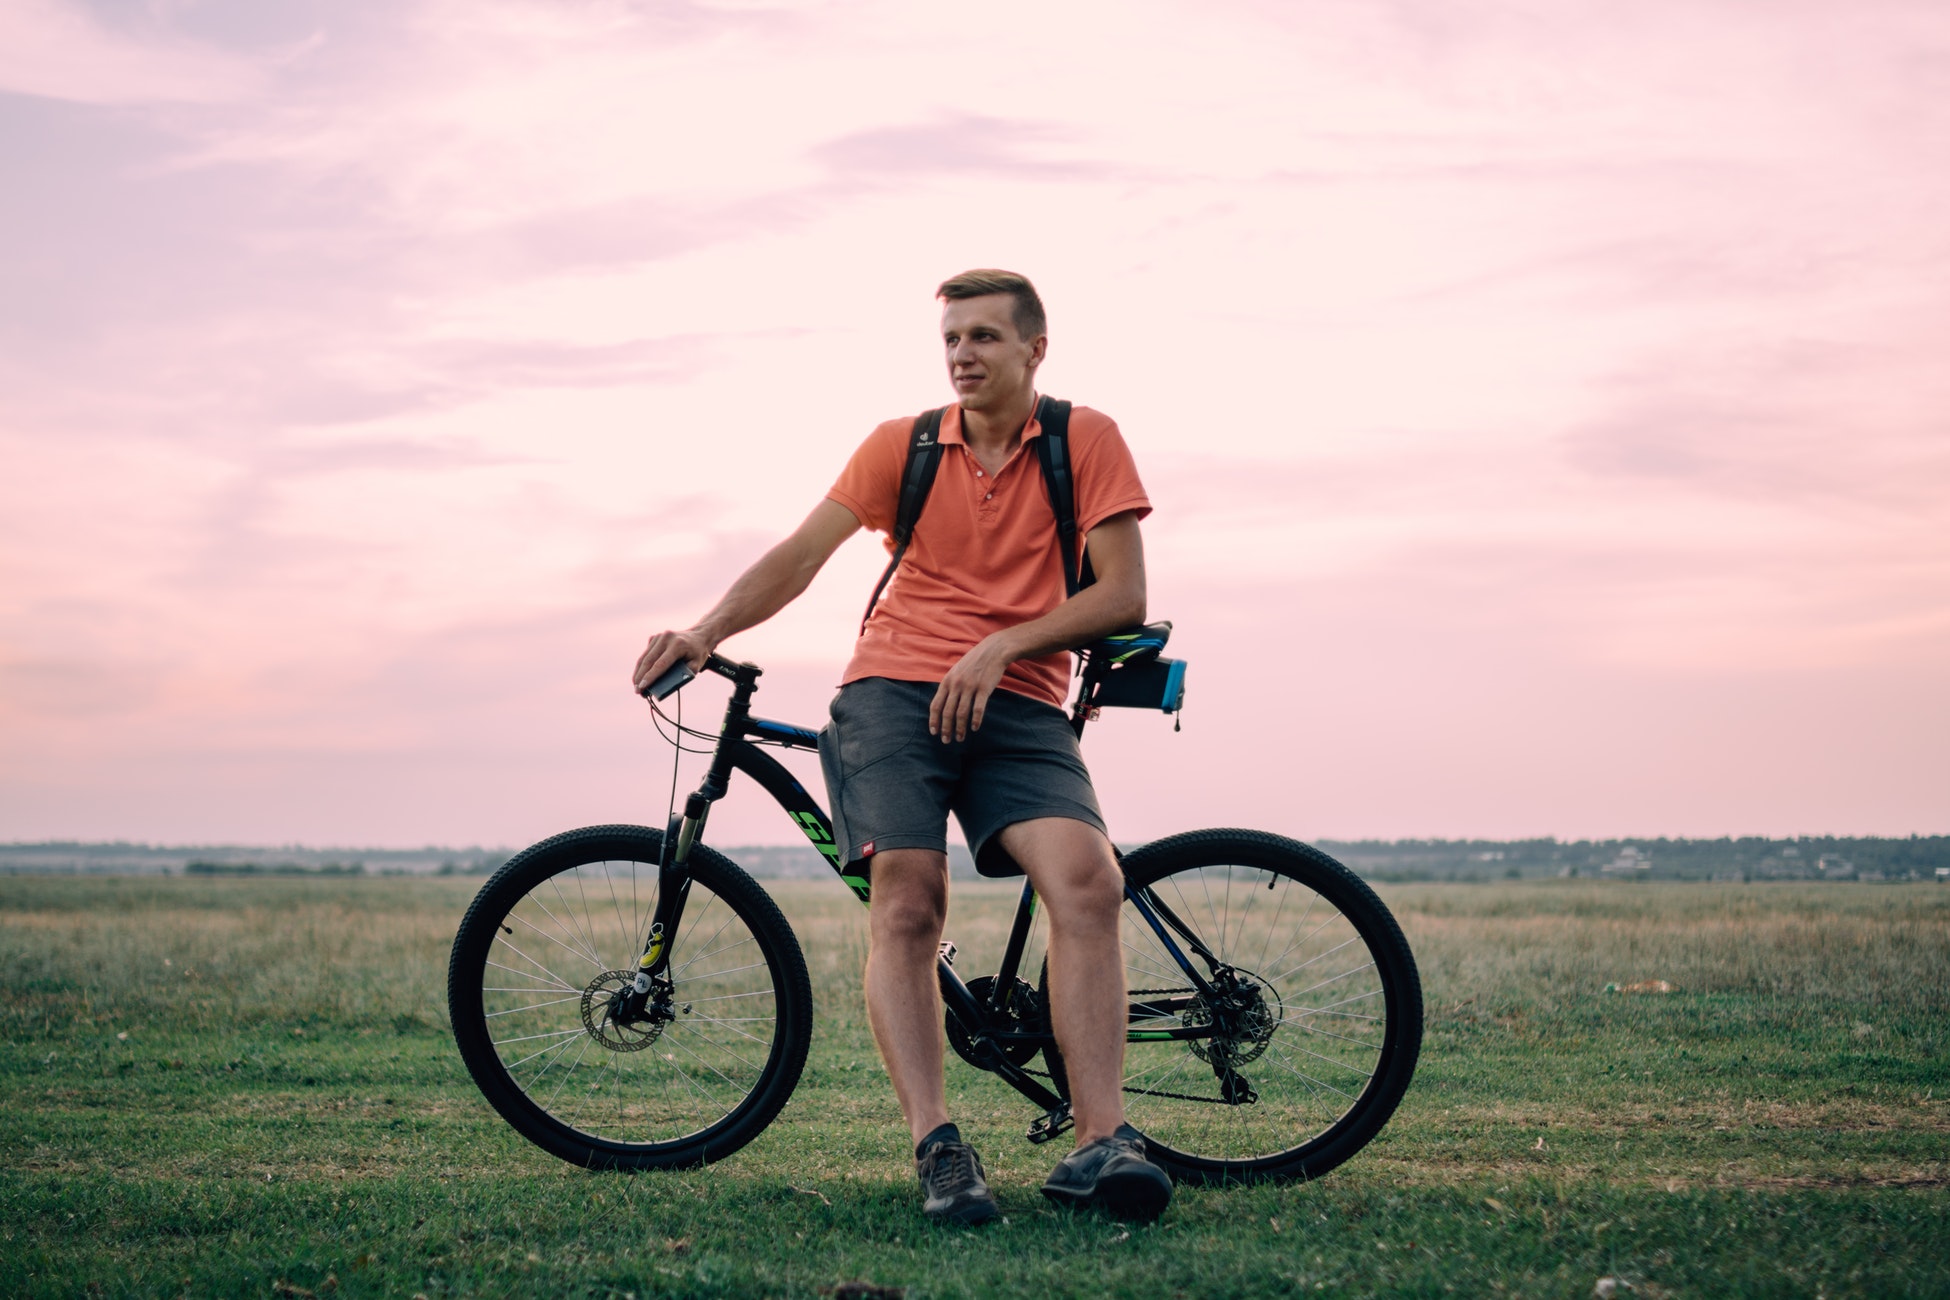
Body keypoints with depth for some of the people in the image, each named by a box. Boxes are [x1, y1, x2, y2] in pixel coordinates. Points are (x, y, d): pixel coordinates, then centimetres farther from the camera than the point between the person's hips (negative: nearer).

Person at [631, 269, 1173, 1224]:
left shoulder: (1085, 440, 5)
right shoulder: (903, 445, 9)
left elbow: (1122, 595, -2)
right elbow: (801, 553, 0)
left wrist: (999, 648, -13)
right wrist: (705, 633, -16)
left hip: (1016, 705, -1)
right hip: (892, 690, 1)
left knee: (1088, 882, -24)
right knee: (906, 904, -20)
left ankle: (1100, 1144, -27)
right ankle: (936, 1146, -22)